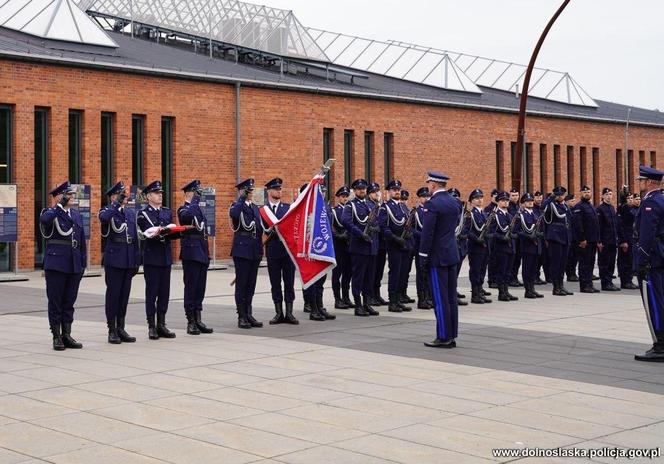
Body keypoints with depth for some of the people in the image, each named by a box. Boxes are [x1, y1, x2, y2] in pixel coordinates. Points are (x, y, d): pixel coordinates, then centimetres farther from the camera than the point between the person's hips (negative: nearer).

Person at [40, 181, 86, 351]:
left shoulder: (76, 215, 15)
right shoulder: (50, 213, -2)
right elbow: (45, 219, -29)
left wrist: (83, 263, 12)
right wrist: (60, 205, -22)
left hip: (74, 266, 5)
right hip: (56, 264, -5)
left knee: (69, 302, 9)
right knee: (55, 302, 2)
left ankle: (67, 335, 17)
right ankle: (57, 337, 9)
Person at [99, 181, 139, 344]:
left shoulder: (131, 213, 15)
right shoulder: (108, 211, -3)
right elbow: (103, 217, -30)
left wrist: (137, 261, 12)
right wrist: (118, 203, -25)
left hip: (128, 260, 6)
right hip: (114, 258, -6)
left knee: (124, 294, 9)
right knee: (113, 294, -1)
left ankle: (121, 329, 17)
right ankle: (112, 331, 5)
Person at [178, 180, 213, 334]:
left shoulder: (199, 209, 19)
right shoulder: (183, 209, -5)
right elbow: (186, 216, -32)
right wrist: (195, 200, -26)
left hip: (202, 254, 8)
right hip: (191, 253, -8)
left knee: (200, 289, 9)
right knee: (191, 288, -3)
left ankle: (198, 320, 14)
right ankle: (191, 323, 1)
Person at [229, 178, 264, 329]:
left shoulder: (255, 207, 17)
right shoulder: (237, 205, -3)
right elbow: (233, 214, -28)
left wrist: (260, 248, 15)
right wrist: (242, 198, -22)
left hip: (255, 250, 6)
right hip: (242, 249, -6)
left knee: (251, 284, 9)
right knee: (241, 284, -2)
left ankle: (249, 315, 15)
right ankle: (241, 317, 2)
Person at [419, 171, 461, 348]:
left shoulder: (432, 204, -14)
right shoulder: (455, 203, 9)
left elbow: (427, 232, -16)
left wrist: (423, 256, -11)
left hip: (437, 256, -8)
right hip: (452, 254, 8)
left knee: (440, 298, -4)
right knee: (451, 297, 10)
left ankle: (444, 337, -1)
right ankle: (452, 335, 14)